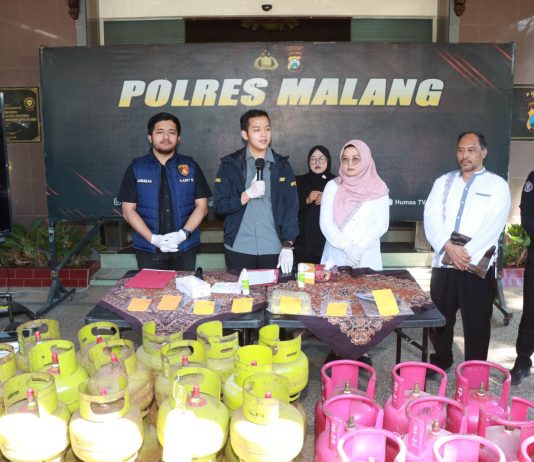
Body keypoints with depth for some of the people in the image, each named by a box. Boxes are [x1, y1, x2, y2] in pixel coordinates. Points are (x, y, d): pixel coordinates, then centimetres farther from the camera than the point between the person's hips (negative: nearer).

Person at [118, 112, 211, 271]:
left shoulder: (191, 166, 4)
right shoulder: (136, 168, 2)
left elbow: (201, 206, 2)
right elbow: (129, 210, 0)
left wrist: (183, 233, -13)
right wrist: (153, 238, -13)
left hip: (185, 248, 1)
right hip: (148, 249, 0)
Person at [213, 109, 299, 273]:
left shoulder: (282, 166, 5)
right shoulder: (229, 165, 2)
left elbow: (291, 208, 1)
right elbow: (219, 206, -2)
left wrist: (287, 246, -7)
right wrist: (248, 194, -15)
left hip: (274, 250, 1)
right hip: (239, 250, -1)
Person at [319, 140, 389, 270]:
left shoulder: (379, 189, 2)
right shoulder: (333, 186, 2)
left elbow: (381, 224, -2)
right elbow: (326, 222, -4)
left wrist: (360, 247, -13)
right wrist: (346, 247, -14)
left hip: (367, 257, 0)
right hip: (336, 256, 0)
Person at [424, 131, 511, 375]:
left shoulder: (497, 185, 1)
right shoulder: (443, 182, 11)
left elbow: (493, 226, -10)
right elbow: (431, 218, -1)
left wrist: (466, 254, -18)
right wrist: (449, 248, -15)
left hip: (478, 267, -3)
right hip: (443, 263, 3)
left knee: (476, 323, 6)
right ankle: (440, 361, 34)